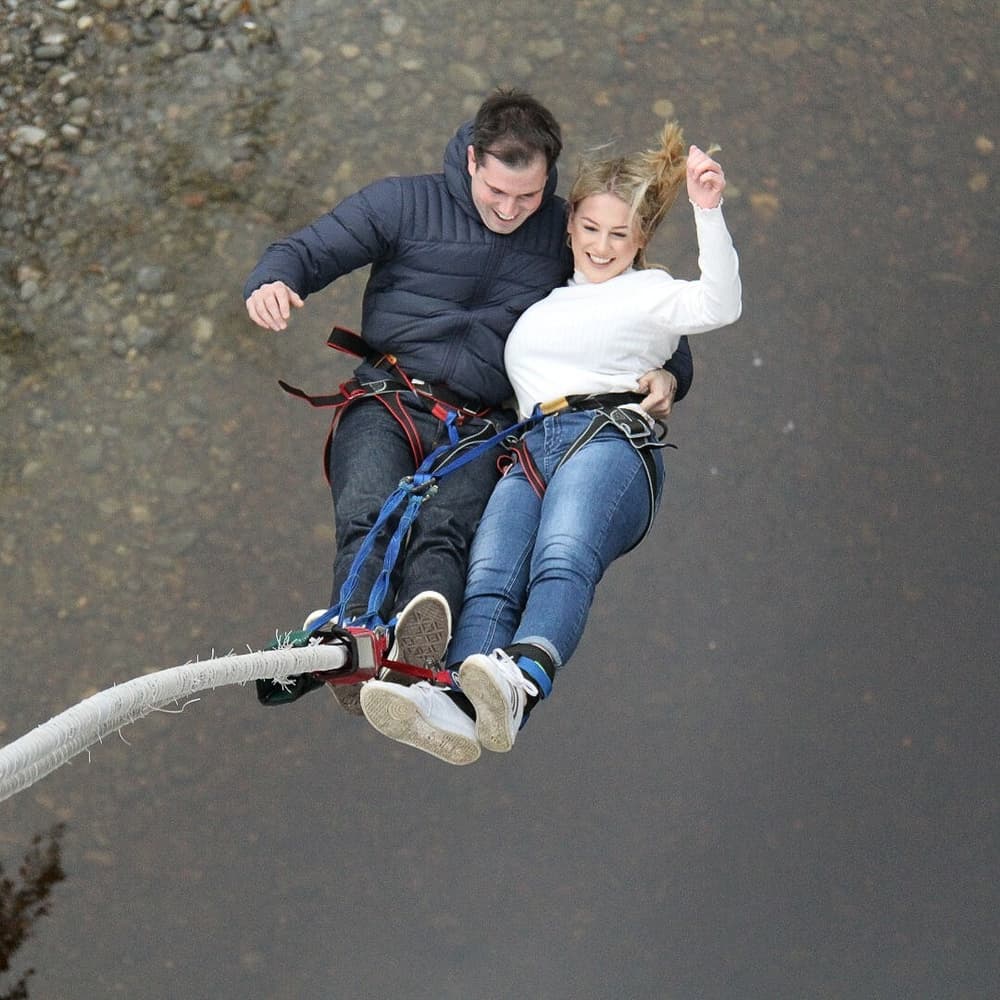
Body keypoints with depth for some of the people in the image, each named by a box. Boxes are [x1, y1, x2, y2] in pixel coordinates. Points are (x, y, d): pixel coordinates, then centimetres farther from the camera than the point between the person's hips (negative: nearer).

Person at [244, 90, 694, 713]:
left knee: (443, 532, -33)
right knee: (369, 520, -31)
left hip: (482, 428, -1)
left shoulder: (567, 236, 10)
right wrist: (272, 282, -19)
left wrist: (668, 375, -4)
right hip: (385, 404, 1)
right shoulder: (405, 204, 5)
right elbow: (307, 250, 6)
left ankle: (424, 640, -64)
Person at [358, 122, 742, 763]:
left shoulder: (651, 292, 23)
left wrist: (708, 210, -11)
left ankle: (519, 686, -65)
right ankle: (458, 705, -56)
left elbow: (721, 306, 2)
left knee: (563, 558, -37)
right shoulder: (541, 304, 38)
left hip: (610, 439, -4)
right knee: (489, 578, -28)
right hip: (531, 450, 4)